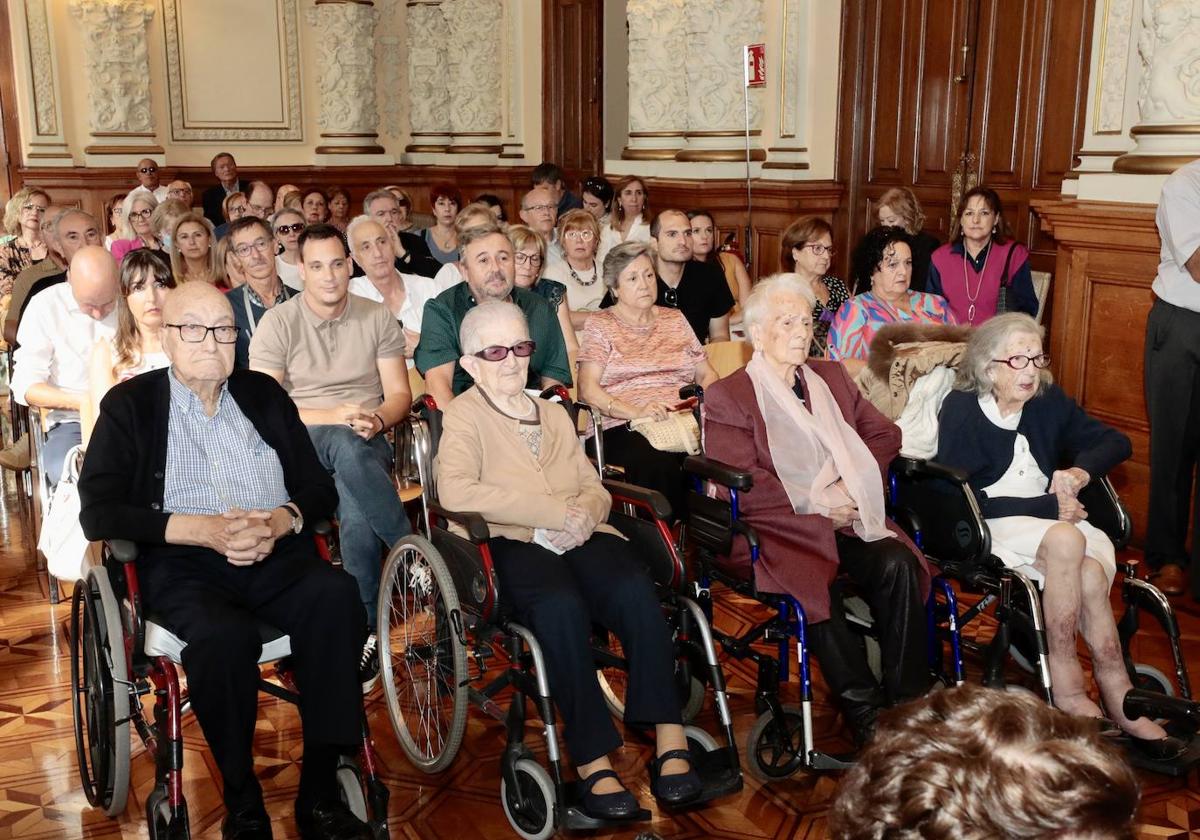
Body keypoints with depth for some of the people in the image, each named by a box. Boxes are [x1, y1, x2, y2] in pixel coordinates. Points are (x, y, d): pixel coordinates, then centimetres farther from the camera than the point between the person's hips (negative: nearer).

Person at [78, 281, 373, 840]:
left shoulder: (263, 393, 18)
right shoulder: (129, 405, 9)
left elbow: (320, 487, 14)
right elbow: (98, 512, -2)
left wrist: (280, 521, -10)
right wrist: (203, 529, -15)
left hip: (277, 554, 3)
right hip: (182, 565, -2)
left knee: (336, 595, -31)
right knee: (223, 635, -35)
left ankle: (319, 792, -23)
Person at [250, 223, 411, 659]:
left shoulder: (377, 317, 9)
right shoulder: (278, 322, 1)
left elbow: (399, 394, 9)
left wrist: (377, 420, -15)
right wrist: (335, 417, -17)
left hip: (367, 443, 1)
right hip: (301, 443, -1)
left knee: (355, 507, -35)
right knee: (346, 444, -40)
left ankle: (365, 631, -27)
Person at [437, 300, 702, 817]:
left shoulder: (554, 413, 28)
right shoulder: (464, 414, 9)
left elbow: (594, 487, 19)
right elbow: (455, 489, -12)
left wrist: (584, 515, -8)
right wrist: (555, 514, -14)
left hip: (579, 536, 4)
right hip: (514, 543, -4)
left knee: (634, 589, -29)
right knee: (561, 604, -37)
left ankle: (669, 740, -27)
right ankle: (593, 758, -31)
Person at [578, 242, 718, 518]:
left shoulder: (674, 319, 25)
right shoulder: (600, 325, 11)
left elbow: (706, 374, 23)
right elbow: (587, 389, -2)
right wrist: (636, 411, -18)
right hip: (625, 428, -4)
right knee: (659, 464, -39)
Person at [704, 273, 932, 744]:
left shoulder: (832, 377, 22)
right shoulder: (727, 396, 4)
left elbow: (884, 435, 15)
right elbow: (736, 481, -7)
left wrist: (851, 484, -4)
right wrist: (812, 501, -12)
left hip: (848, 516, 5)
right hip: (779, 527, -4)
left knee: (898, 563, -26)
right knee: (812, 587, -34)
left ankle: (909, 704, -18)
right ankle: (867, 715, -21)